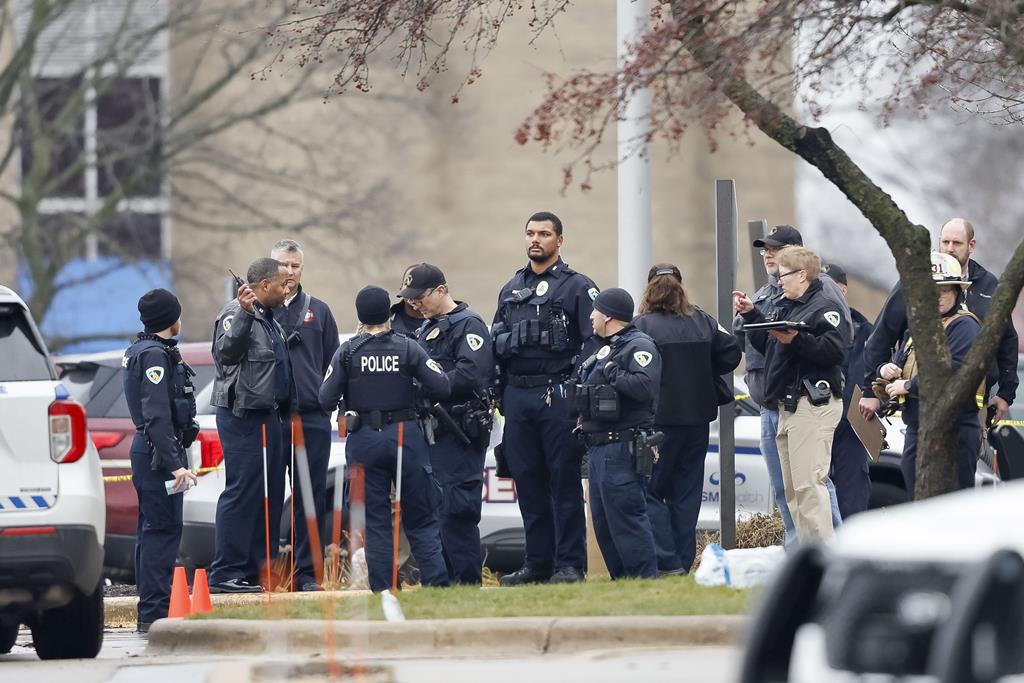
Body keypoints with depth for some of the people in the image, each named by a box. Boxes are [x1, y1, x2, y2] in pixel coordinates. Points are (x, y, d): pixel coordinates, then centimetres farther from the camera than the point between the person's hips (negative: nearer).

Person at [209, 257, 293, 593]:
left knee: (271, 495, 10)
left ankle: (259, 570, 16)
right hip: (242, 415, -10)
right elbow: (227, 351, -28)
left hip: (269, 416, 10)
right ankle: (226, 573, -10)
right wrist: (244, 314, -36)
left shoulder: (269, 319, 20)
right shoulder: (235, 314, -10)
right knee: (242, 492, -11)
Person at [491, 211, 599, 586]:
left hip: (558, 396, -6)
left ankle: (570, 564, -3)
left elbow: (593, 341, -7)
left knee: (564, 481, -4)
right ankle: (538, 562, 12)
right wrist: (508, 341, 3)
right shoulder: (511, 290, 18)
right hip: (517, 396, 6)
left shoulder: (578, 287, 1)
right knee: (527, 481, 6)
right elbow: (495, 342, 25)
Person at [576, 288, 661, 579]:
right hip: (598, 450, 11)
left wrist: (612, 372, -16)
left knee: (626, 517, -14)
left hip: (622, 449, -11)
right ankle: (621, 579, 16)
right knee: (603, 522, 11)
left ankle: (646, 579, -14)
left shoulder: (639, 346, -9)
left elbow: (644, 386, -26)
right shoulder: (605, 350, 23)